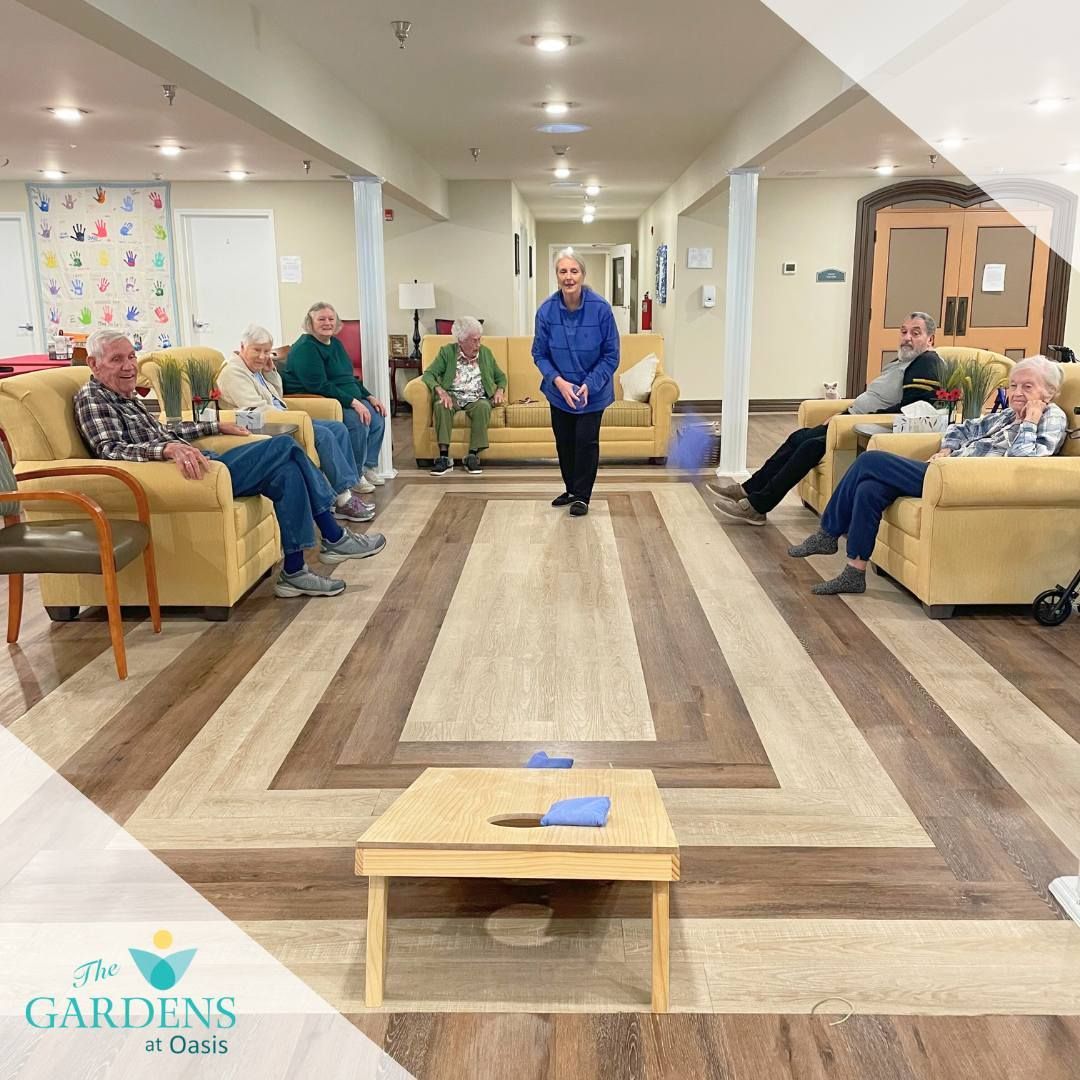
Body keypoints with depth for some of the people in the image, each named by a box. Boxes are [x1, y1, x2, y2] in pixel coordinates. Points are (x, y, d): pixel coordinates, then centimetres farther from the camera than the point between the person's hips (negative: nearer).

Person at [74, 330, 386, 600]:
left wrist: (216, 427, 34)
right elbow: (110, 449, -23)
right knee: (284, 447, -14)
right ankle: (334, 538, -5)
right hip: (183, 478, -9)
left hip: (197, 464, 9)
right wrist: (169, 449, -39)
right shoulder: (91, 398, -6)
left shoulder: (126, 396, 22)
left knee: (285, 469, -7)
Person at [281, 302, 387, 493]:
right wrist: (353, 402, -25)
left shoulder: (335, 344, 15)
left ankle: (367, 466, 9)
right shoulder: (305, 348, -14)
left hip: (347, 400, 10)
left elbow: (349, 377, 23)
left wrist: (369, 397, 8)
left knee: (377, 418, -5)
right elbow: (319, 386, -23)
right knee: (358, 423, -28)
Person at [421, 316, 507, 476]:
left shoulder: (486, 353, 12)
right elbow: (428, 374, -4)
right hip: (452, 397, -1)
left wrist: (500, 390, -2)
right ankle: (444, 458, -35)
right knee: (441, 406, -35)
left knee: (483, 407, -35)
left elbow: (501, 376, 21)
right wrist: (440, 390, -23)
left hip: (477, 398, 1)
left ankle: (473, 456, -30)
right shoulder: (447, 352, 5)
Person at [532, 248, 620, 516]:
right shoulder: (547, 310, -15)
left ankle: (582, 496, 17)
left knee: (586, 441, 0)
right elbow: (539, 354, -6)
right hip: (559, 391, 2)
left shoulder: (600, 308, -20)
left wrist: (589, 384, -22)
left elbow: (611, 355, -12)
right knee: (564, 441, 13)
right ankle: (571, 490, 33)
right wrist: (559, 381, -21)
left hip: (593, 391, -2)